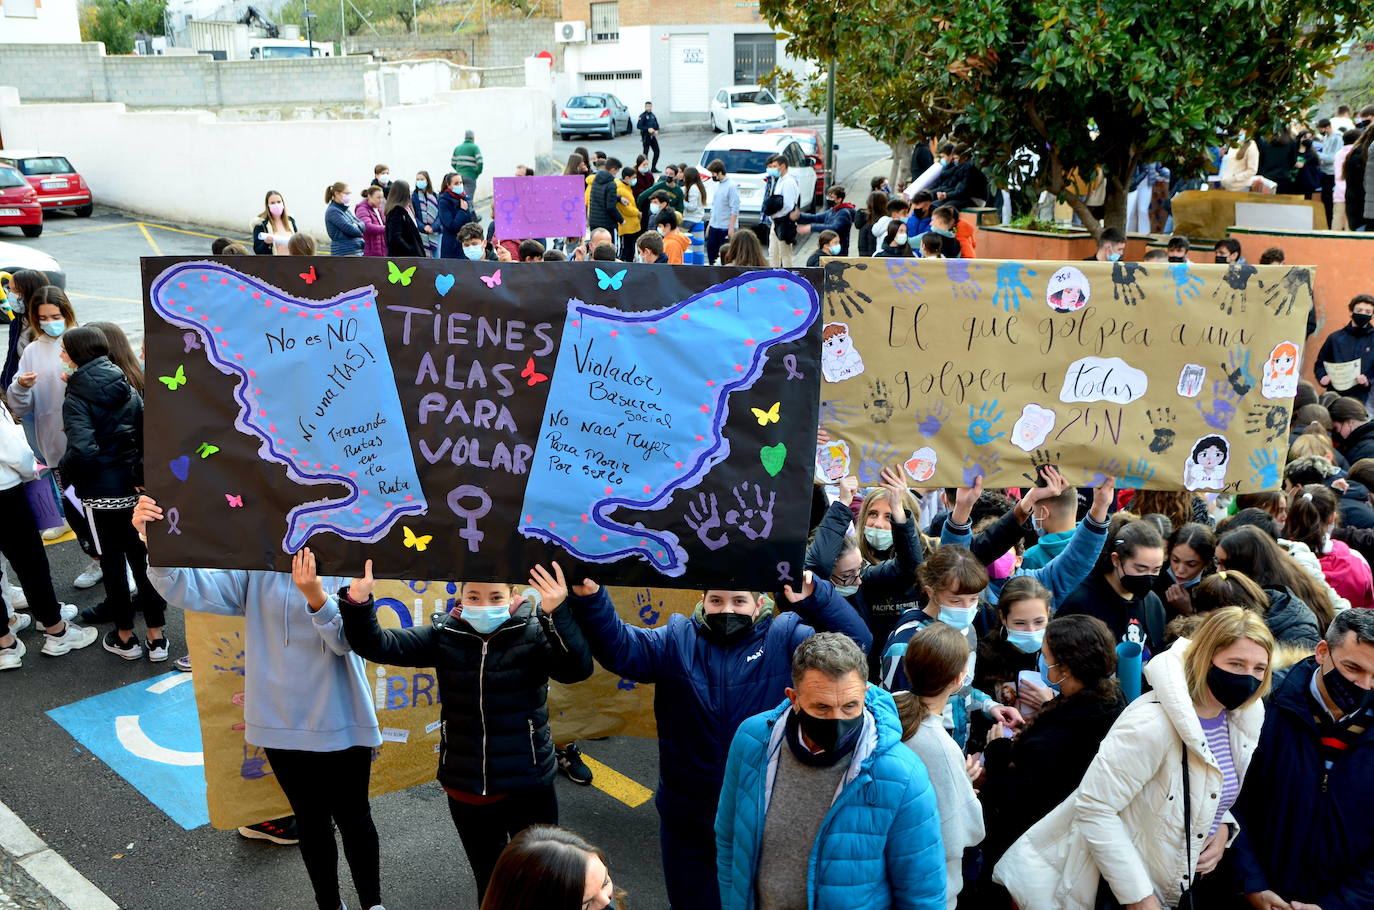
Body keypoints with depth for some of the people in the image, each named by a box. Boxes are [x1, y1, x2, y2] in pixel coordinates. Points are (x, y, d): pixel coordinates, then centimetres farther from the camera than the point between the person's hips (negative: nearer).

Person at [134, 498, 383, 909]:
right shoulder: (255, 568, -6)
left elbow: (346, 640, -23)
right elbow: (188, 589, -15)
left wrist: (316, 596, -42)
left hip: (341, 722, -2)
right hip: (283, 721, 2)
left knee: (352, 817, 12)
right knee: (312, 820, 19)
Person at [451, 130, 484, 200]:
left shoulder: (457, 147, 12)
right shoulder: (474, 147, -5)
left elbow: (452, 163, 14)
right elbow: (480, 162, -15)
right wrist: (478, 173, 0)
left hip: (460, 176, 5)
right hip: (470, 177, -5)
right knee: (469, 199, -7)